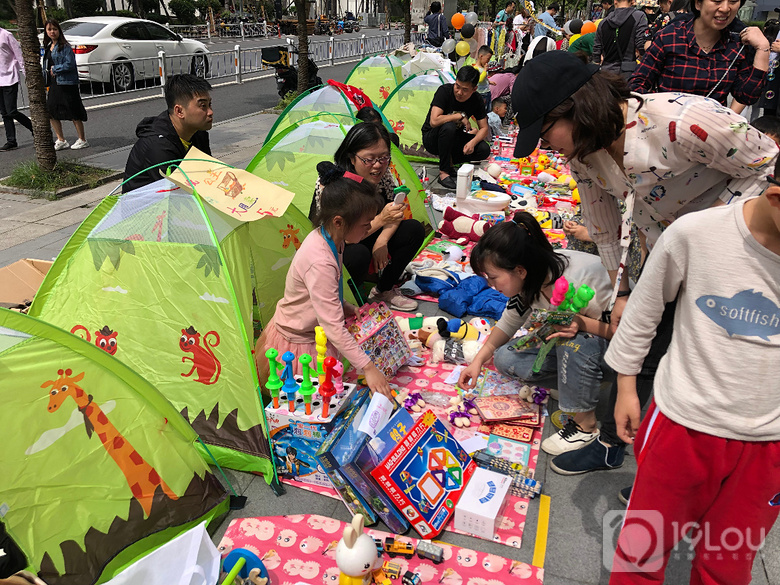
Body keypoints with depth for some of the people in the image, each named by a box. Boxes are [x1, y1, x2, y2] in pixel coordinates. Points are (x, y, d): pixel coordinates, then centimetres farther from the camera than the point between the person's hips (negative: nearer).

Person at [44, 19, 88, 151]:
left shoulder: (65, 47, -10)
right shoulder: (48, 47, 14)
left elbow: (70, 64, -17)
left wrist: (55, 69, -11)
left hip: (67, 84, -8)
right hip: (54, 84, 8)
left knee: (73, 113, -2)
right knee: (51, 111, 6)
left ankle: (82, 140, 9)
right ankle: (61, 140, 15)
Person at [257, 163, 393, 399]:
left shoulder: (330, 238, -7)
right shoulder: (320, 263, -36)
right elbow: (333, 327, -36)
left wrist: (346, 308, 0)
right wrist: (368, 368, -34)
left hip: (315, 332, 9)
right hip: (297, 346, -9)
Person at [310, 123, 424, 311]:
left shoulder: (382, 174, -11)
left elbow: (395, 211, 0)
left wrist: (381, 241, -18)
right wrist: (380, 220, -42)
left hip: (363, 239, 7)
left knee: (414, 229, -8)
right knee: (358, 255, -38)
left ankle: (384, 290, 2)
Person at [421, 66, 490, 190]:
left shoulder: (476, 100, -9)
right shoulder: (444, 91, -22)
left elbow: (484, 128, -6)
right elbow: (434, 121, -32)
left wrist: (473, 142, -26)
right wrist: (460, 116, -26)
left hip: (454, 139, 4)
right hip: (431, 139, -4)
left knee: (484, 150, -18)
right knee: (448, 126, -38)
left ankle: (449, 160, 3)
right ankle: (443, 172, -25)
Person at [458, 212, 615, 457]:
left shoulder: (585, 278, -35)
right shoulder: (530, 279, -13)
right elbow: (508, 323, 4)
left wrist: (583, 324, -43)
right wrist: (478, 361, -2)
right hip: (570, 346, 6)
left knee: (575, 340, -38)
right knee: (505, 359, -9)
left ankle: (585, 424, -17)